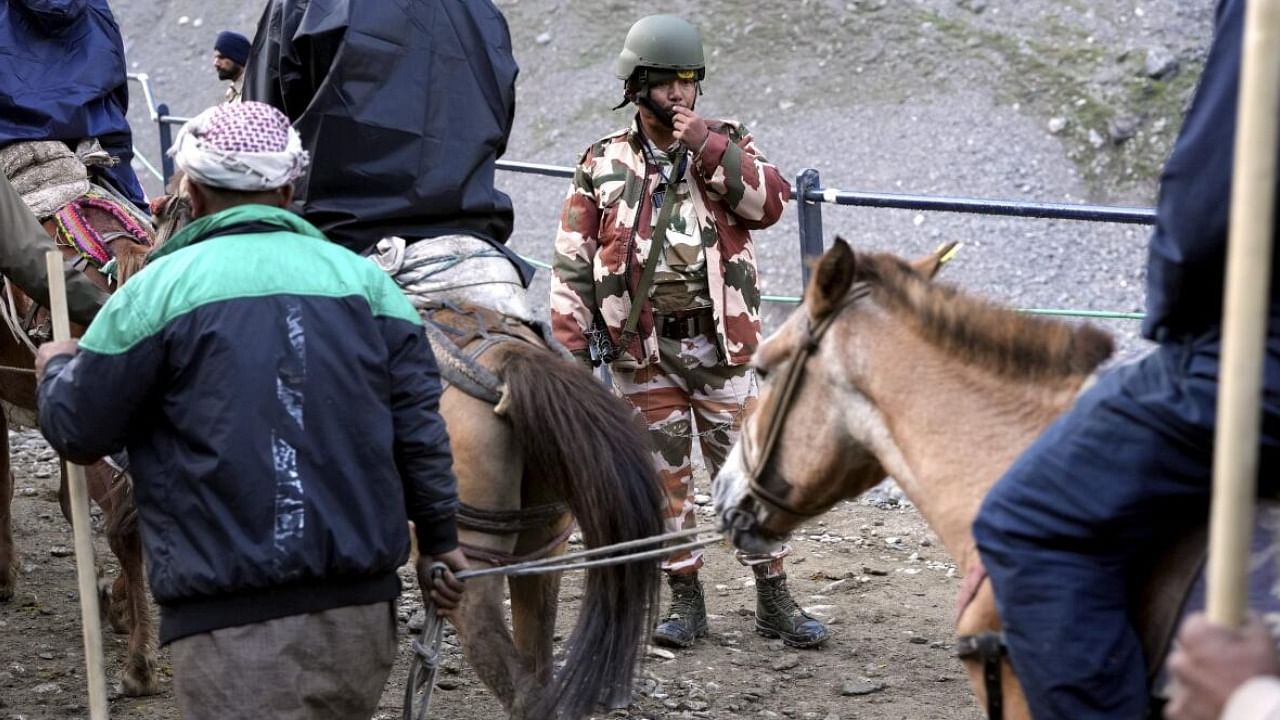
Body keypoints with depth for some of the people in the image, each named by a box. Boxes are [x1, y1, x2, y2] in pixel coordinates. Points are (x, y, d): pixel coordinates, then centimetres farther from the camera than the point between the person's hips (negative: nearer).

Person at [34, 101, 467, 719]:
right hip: (363, 602, 5)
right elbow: (418, 426, 7)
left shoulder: (159, 289, -3)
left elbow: (78, 431, 3)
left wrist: (56, 368, 25)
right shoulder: (364, 279, 8)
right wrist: (438, 538, 17)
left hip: (232, 618, -4)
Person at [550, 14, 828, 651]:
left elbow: (771, 203, -13)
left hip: (720, 343, 0)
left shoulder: (726, 146, 4)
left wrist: (709, 145, -18)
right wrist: (571, 348, -4)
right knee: (664, 476, 8)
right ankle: (685, 601, 21)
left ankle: (774, 601, 13)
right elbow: (572, 264, 2)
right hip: (643, 351, 0)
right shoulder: (603, 167, 2)